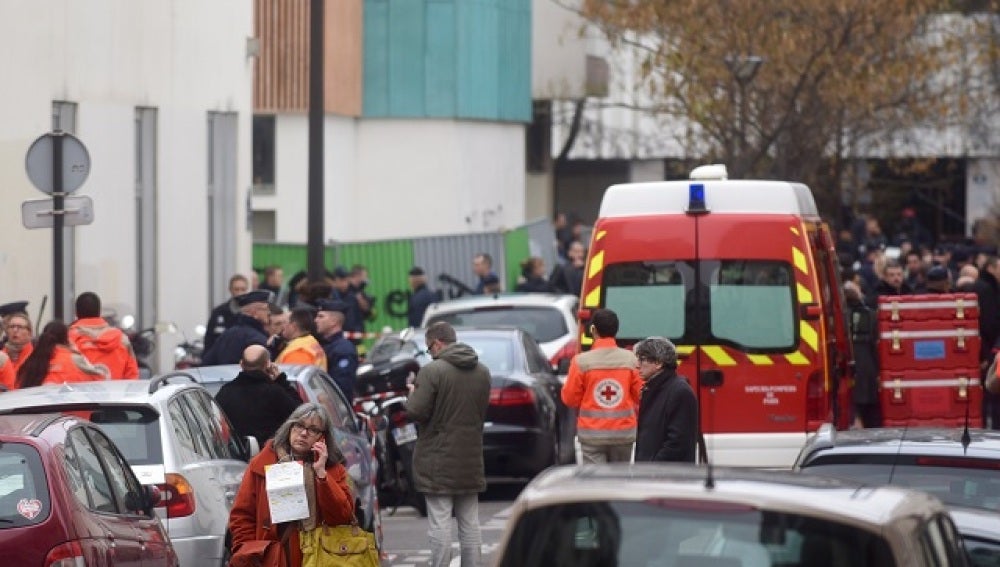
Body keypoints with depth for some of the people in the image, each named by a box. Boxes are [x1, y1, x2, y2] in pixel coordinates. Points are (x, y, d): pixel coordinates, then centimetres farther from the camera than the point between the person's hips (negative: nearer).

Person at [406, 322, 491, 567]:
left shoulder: (432, 371, -16)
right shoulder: (482, 372, 5)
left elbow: (416, 412, -17)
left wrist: (413, 394, 2)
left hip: (438, 459, -6)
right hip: (470, 459, 6)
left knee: (440, 522, -4)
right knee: (470, 522, 12)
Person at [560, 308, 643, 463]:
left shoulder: (582, 361, -9)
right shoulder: (631, 359, -4)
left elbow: (569, 399, -3)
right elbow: (640, 397, 0)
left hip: (592, 434, -2)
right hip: (623, 433, 2)